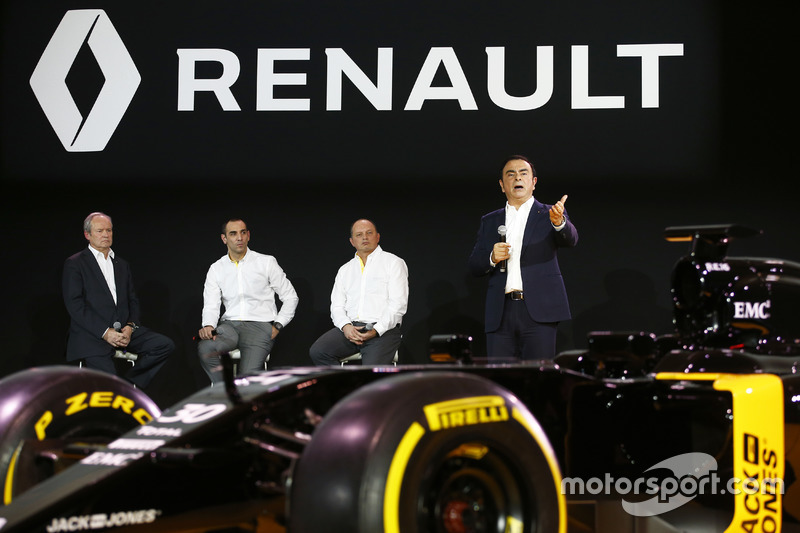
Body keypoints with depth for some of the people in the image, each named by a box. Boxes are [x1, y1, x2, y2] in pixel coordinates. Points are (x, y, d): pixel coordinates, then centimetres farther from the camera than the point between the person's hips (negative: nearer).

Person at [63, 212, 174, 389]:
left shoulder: (122, 265, 22)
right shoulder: (75, 264, 3)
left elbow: (133, 301, 19)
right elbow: (74, 305, -7)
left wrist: (130, 326, -3)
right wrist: (105, 332, -15)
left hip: (124, 330, 6)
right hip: (92, 335, -6)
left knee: (165, 344, -15)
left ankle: (127, 383, -7)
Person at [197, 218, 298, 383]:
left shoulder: (267, 262, 6)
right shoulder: (216, 269, 12)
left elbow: (290, 297, 10)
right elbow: (211, 305, 4)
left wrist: (277, 326, -2)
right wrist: (208, 326, -19)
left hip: (260, 326, -2)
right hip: (230, 325, 2)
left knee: (248, 373, -30)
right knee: (204, 348, -32)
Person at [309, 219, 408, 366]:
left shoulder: (394, 263, 7)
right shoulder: (345, 270, 22)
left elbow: (398, 305, -3)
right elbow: (337, 306, 14)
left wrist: (376, 330, -16)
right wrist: (345, 326, -9)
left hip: (383, 330, -4)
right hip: (349, 327, 4)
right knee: (317, 351, -23)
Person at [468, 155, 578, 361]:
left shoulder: (549, 214, 9)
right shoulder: (490, 221, 18)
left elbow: (570, 239, -10)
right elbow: (474, 265, 15)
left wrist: (559, 222, -32)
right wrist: (492, 258, -8)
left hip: (538, 311, -3)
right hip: (501, 312, 3)